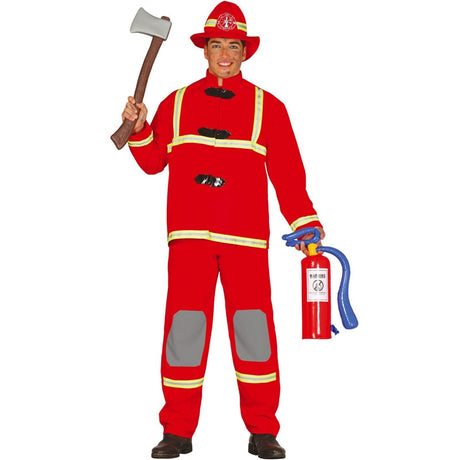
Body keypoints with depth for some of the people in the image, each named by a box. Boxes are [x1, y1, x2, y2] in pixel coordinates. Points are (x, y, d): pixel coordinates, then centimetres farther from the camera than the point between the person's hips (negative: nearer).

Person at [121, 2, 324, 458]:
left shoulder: (268, 107, 11)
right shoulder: (176, 104, 15)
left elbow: (288, 174, 7)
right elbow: (153, 161, 17)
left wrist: (306, 224, -1)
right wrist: (139, 127, 0)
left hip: (246, 236, -1)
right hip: (189, 234, 1)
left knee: (253, 328, -3)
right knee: (183, 325, -1)